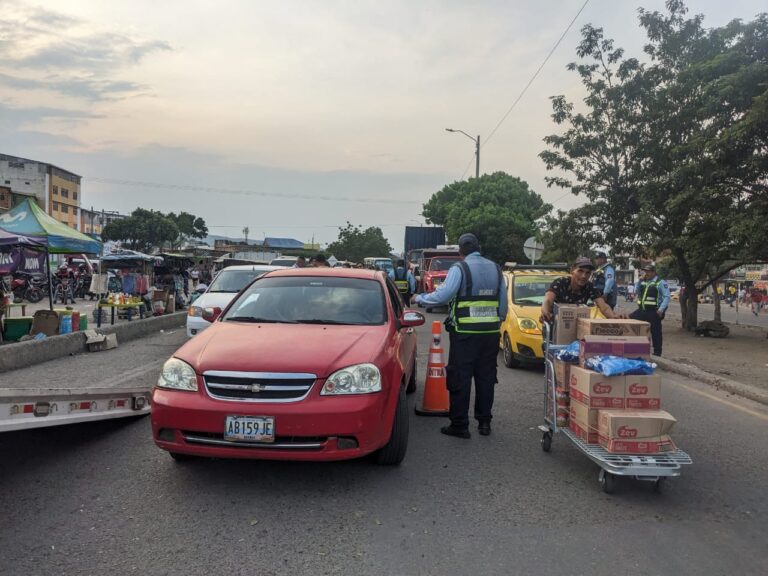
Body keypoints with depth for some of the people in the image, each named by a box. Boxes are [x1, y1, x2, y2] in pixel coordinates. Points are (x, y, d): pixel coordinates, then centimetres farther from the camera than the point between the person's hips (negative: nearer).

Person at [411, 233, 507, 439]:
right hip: (491, 332, 6)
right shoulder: (496, 269, 11)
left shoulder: (460, 268, -8)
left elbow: (443, 295, -17)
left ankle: (459, 425, 4)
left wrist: (419, 298, -3)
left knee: (460, 378, 1)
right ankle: (484, 422, 20)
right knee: (485, 376, 13)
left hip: (466, 332, -5)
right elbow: (503, 304, 12)